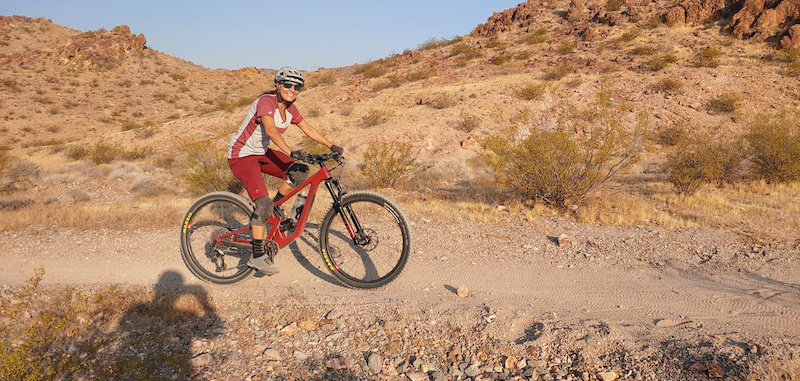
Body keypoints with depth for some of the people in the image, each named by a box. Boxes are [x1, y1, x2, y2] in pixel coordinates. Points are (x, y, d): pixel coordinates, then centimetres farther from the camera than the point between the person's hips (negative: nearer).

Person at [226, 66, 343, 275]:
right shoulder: (266, 101, -23)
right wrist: (291, 152, -53)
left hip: (261, 152, 8)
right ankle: (257, 256, -13)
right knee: (263, 202, -21)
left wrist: (331, 146, -2)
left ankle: (274, 209, 8)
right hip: (241, 155, -8)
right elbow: (271, 131, -39)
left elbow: (308, 129, 7)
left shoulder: (290, 109, 1)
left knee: (300, 171, -9)